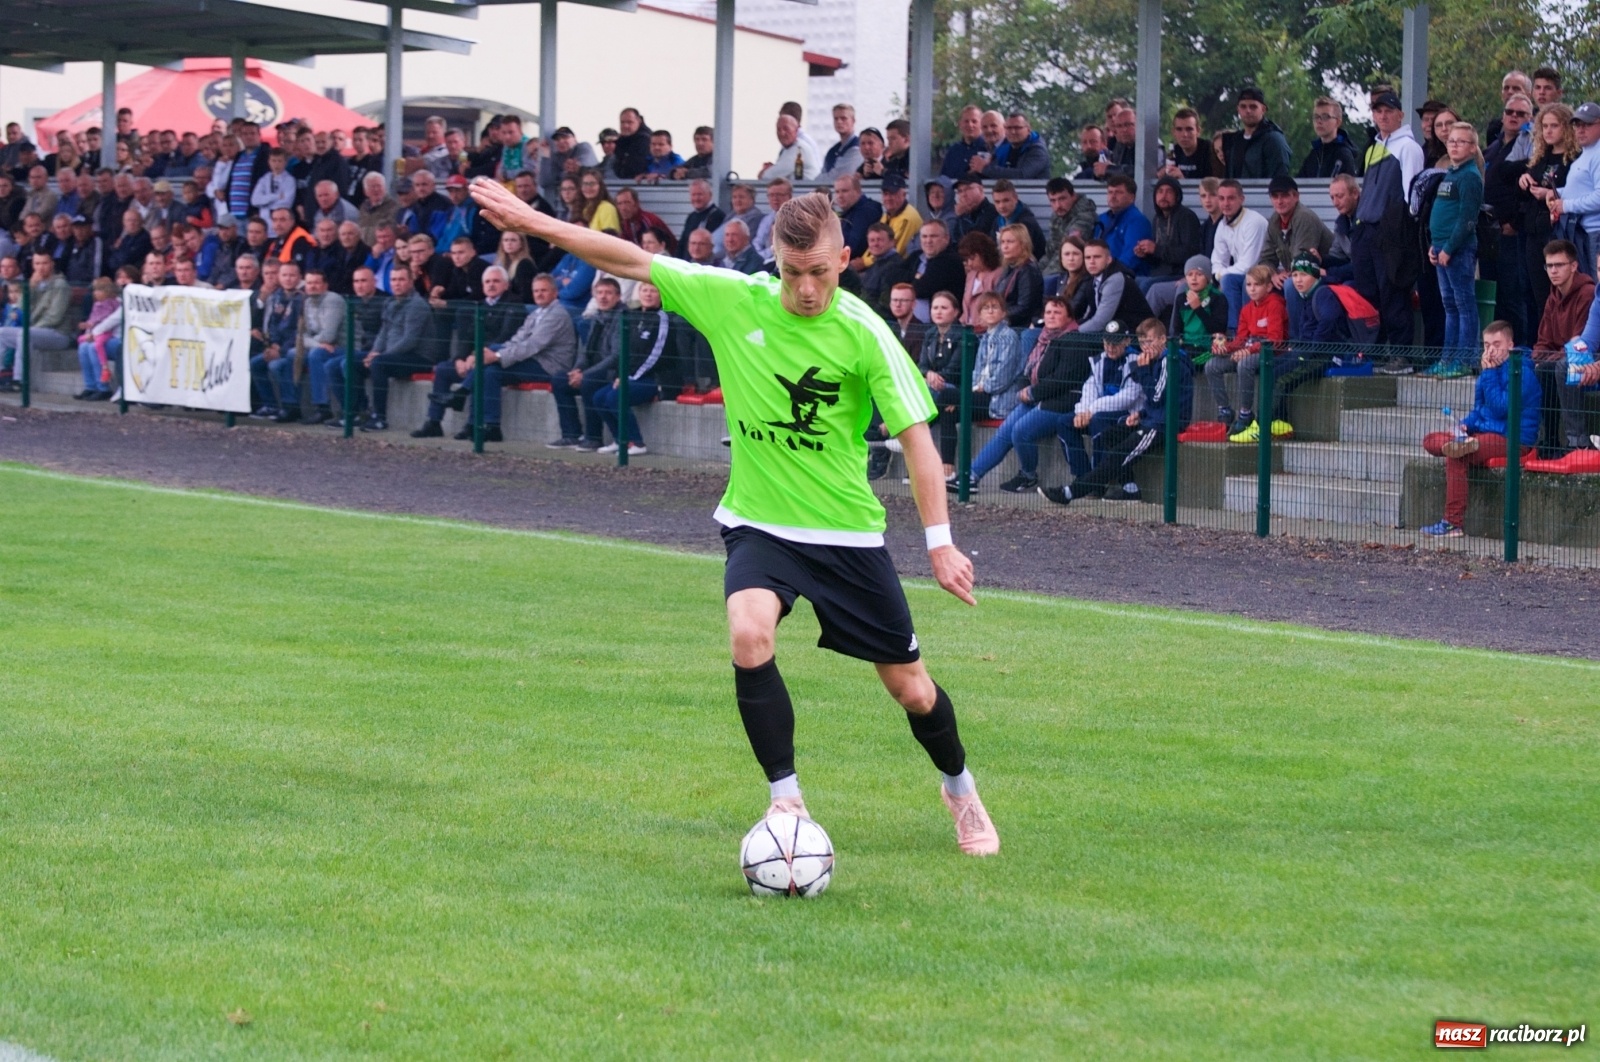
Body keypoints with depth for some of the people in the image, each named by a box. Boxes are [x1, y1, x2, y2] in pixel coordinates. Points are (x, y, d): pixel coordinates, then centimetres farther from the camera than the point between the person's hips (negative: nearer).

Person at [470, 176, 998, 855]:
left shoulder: (864, 334, -16)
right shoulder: (733, 300, -10)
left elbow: (914, 436, -15)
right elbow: (632, 262, -4)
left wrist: (940, 542, -21)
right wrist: (533, 222, -7)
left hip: (846, 531, -1)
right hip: (758, 521, 1)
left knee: (910, 687, 5)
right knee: (749, 638, -28)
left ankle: (960, 792, 36)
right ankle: (787, 803, -13)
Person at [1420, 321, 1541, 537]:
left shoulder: (1521, 373, -11)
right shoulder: (1493, 369, 16)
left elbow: (1501, 408, -21)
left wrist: (1489, 373, -15)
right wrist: (1465, 425, 1)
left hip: (1513, 439, -9)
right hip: (1484, 434, 9)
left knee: (1455, 456, -31)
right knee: (1431, 441, 1)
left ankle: (1453, 523, -32)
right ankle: (1465, 444, -30)